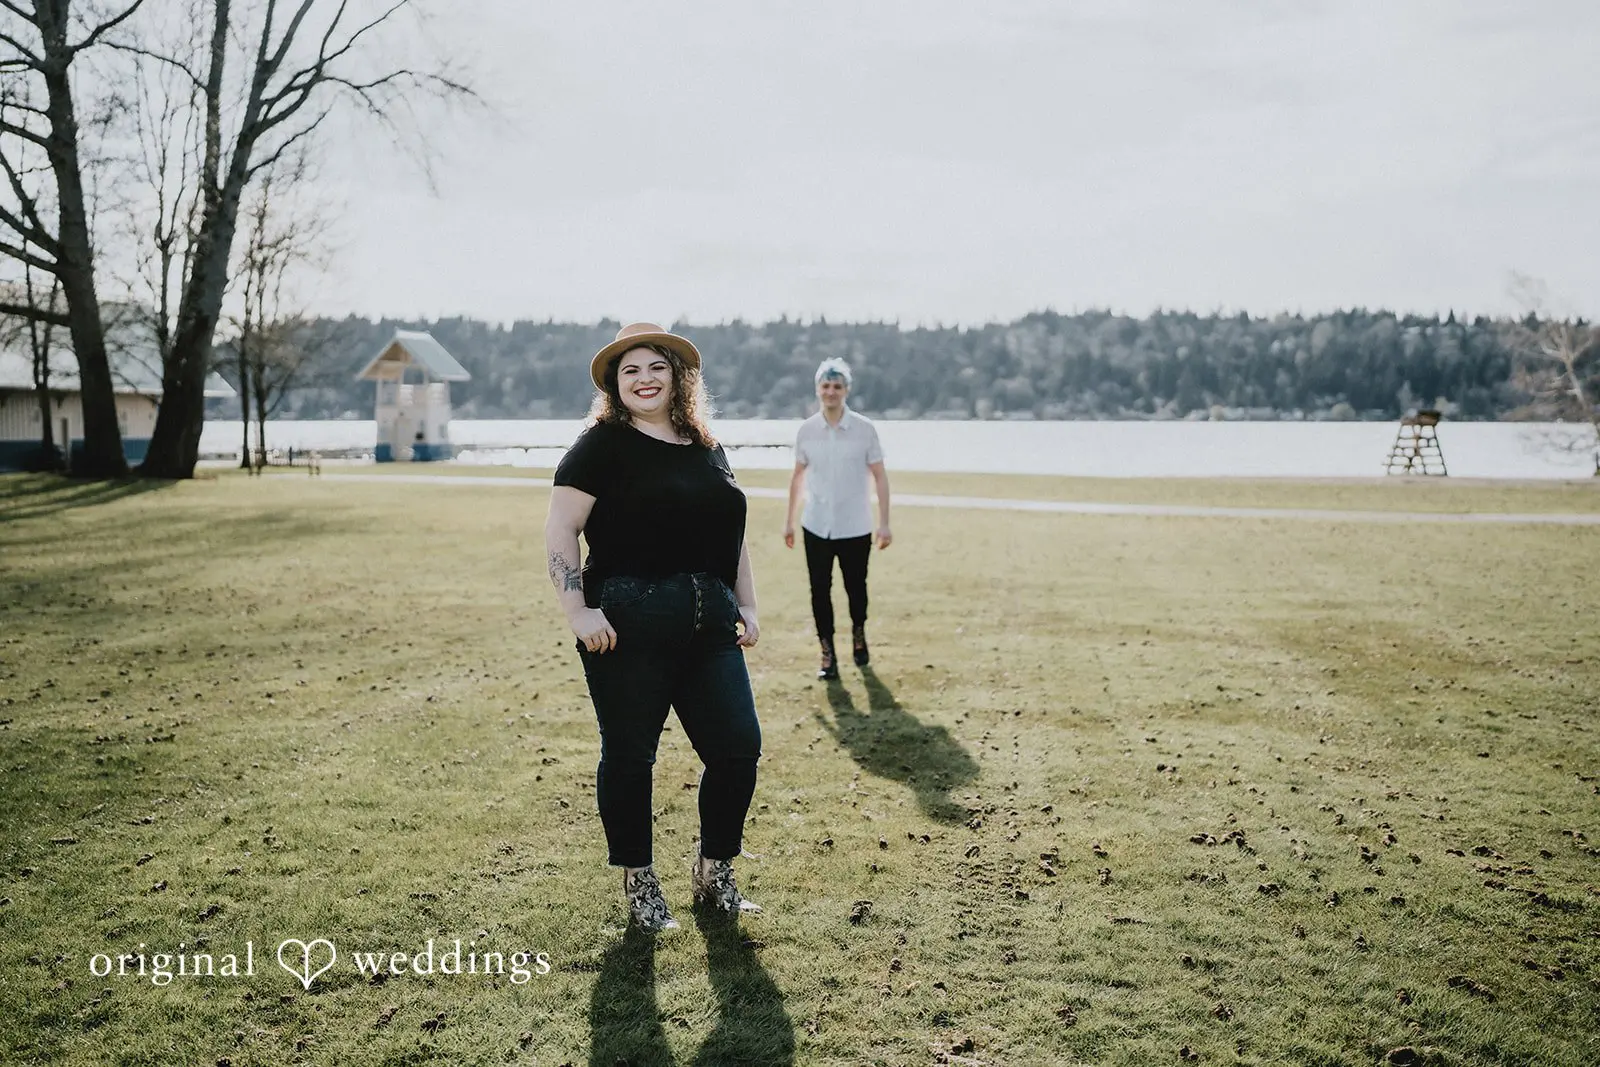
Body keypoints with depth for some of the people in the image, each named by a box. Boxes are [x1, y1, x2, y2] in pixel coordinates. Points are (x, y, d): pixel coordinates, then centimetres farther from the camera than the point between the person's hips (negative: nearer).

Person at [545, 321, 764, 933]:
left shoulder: (707, 450, 17)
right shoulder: (603, 445, -1)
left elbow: (732, 534, 24)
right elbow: (560, 531, -7)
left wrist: (747, 607, 17)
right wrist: (577, 609, -16)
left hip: (709, 625, 6)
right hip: (628, 624, -5)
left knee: (738, 746, 3)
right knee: (629, 755, 4)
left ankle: (713, 873, 24)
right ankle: (638, 886, 21)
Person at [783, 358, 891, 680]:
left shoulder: (865, 429, -6)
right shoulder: (806, 430, 1)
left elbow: (880, 476, -3)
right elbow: (798, 475, 11)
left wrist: (884, 523, -9)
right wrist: (789, 519, 10)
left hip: (855, 527, -1)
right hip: (816, 526, 2)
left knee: (855, 587, 10)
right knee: (820, 590, 0)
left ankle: (858, 632, 38)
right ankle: (827, 653, 10)